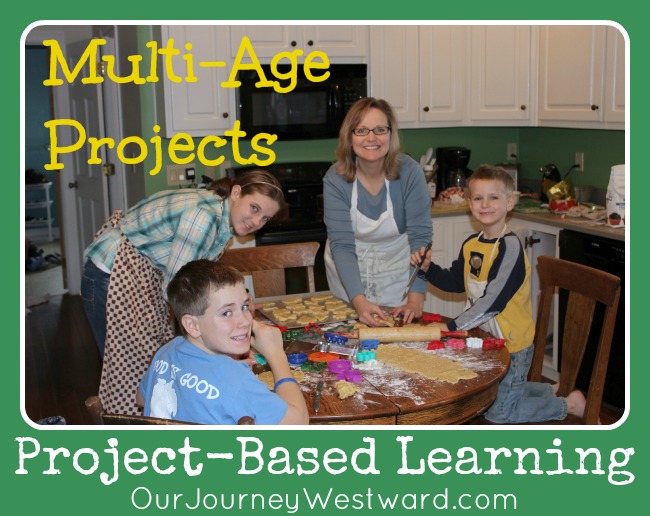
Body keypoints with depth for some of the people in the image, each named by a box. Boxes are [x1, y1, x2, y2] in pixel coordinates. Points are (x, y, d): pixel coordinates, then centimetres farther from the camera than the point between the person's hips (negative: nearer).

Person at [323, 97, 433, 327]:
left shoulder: (409, 172, -20)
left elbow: (420, 236, -23)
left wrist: (416, 299, -32)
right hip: (347, 271, 1)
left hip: (395, 268, 0)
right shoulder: (335, 179, -20)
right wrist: (359, 301, -37)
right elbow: (341, 245, -24)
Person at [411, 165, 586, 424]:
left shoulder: (510, 246, -23)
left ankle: (569, 404, 20)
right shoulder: (470, 245, 1)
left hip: (512, 343, -8)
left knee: (498, 414, 4)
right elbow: (456, 282, 14)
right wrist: (428, 268, -3)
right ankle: (552, 391, 40)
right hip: (486, 336, 8)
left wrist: (452, 326, -29)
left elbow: (494, 300, -29)